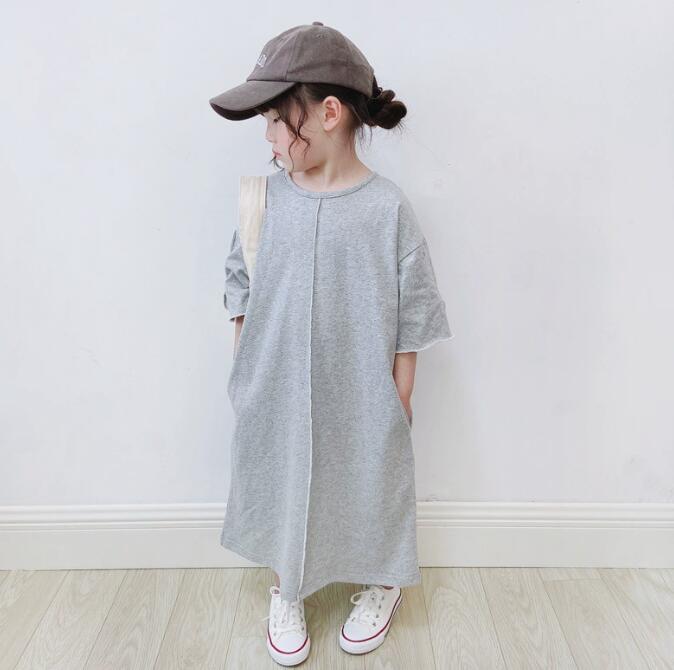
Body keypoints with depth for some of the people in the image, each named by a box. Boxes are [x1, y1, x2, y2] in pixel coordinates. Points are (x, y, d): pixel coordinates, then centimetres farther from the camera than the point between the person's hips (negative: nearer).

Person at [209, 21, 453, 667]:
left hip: (360, 400, -2)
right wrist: (242, 371, 7)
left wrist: (400, 405, -3)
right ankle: (285, 593, 47)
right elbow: (241, 289, 4)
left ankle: (381, 587, 48)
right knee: (280, 492, 19)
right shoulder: (266, 197, -7)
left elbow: (411, 318, -7)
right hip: (275, 396, 3)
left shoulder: (388, 207, -15)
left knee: (368, 491, 17)